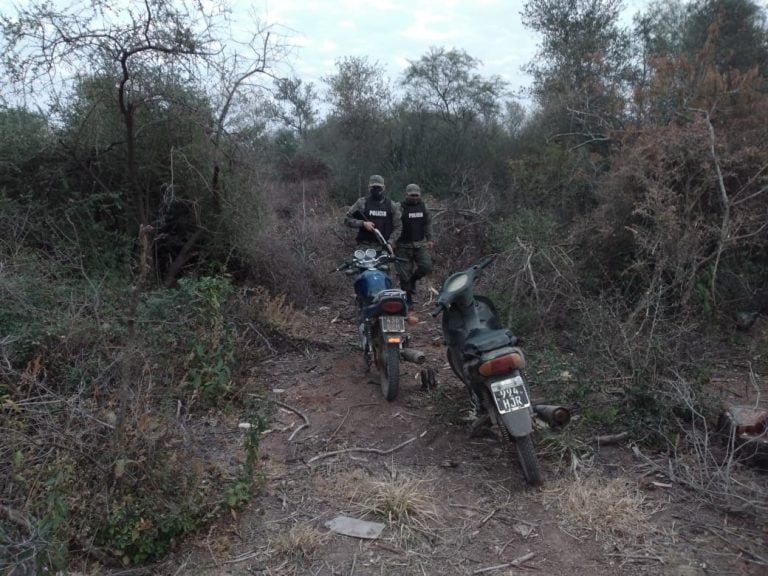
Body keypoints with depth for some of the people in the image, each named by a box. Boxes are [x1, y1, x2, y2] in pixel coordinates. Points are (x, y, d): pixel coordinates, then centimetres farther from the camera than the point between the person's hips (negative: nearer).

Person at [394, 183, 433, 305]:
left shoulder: (423, 207, 8)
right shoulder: (400, 208, -7)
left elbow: (428, 223, 15)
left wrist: (429, 239, 10)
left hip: (420, 244, 4)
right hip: (404, 245, -4)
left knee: (426, 266, -10)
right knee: (404, 273, -2)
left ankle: (413, 278, 21)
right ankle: (408, 298, 11)